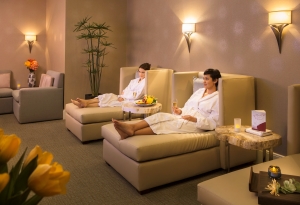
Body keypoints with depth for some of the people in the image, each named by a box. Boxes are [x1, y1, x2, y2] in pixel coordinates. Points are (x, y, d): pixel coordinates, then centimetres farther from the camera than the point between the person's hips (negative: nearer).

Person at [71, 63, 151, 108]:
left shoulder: (145, 82, -2)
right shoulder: (134, 80, 23)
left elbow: (136, 96, -12)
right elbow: (125, 90, 12)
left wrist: (123, 97, -10)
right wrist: (121, 96, -8)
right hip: (123, 98, 7)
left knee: (112, 101, -25)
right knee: (109, 96, -17)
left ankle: (86, 104, -37)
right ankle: (86, 102, -34)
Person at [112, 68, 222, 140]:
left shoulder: (217, 98, -2)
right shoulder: (199, 91, 20)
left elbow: (213, 123, -9)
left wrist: (194, 119, -19)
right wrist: (180, 111, -2)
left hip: (197, 124, -7)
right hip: (183, 118, 7)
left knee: (168, 124, -31)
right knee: (160, 116, -22)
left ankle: (131, 132, -44)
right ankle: (131, 127, -42)